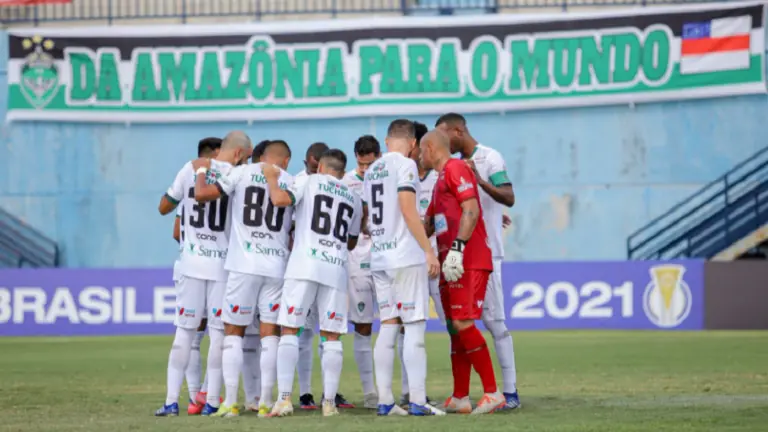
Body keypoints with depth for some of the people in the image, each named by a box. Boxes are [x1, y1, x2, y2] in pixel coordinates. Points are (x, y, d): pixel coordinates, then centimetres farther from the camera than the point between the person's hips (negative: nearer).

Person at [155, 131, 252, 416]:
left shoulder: (191, 168, 1)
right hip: (223, 264, -2)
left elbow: (164, 207, 10)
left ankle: (172, 400, 0)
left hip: (191, 263, 2)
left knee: (184, 331, 5)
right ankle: (213, 401, 2)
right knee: (218, 333, 3)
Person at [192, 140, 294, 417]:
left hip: (243, 266, -1)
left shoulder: (242, 173, 1)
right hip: (276, 267, 1)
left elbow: (202, 195, -4)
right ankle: (265, 402, 3)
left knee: (233, 332, 6)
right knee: (270, 333, 6)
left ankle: (230, 402, -1)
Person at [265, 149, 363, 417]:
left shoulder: (310, 182, 6)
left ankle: (284, 398, -9)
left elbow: (280, 199, -9)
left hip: (304, 264, -3)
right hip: (337, 268, 3)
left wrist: (271, 179, 9)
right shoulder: (354, 199, 21)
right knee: (332, 337, 6)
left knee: (289, 330, 0)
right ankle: (329, 402, 1)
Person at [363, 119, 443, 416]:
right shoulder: (405, 165, -7)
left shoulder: (372, 171, 15)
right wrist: (428, 250, -16)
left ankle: (385, 401, 6)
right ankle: (417, 401, -11)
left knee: (388, 327, 9)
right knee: (415, 327, -7)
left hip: (378, 258, 7)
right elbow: (408, 210, -16)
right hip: (406, 257, -7)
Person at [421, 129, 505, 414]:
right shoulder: (441, 180, 24)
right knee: (454, 328, 9)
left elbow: (471, 211, -18)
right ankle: (459, 399, 12)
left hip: (468, 262, -10)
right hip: (451, 264, 10)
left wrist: (457, 248, -24)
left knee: (463, 324, -16)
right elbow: (428, 225, 31)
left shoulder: (456, 169, -6)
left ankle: (492, 393, -13)